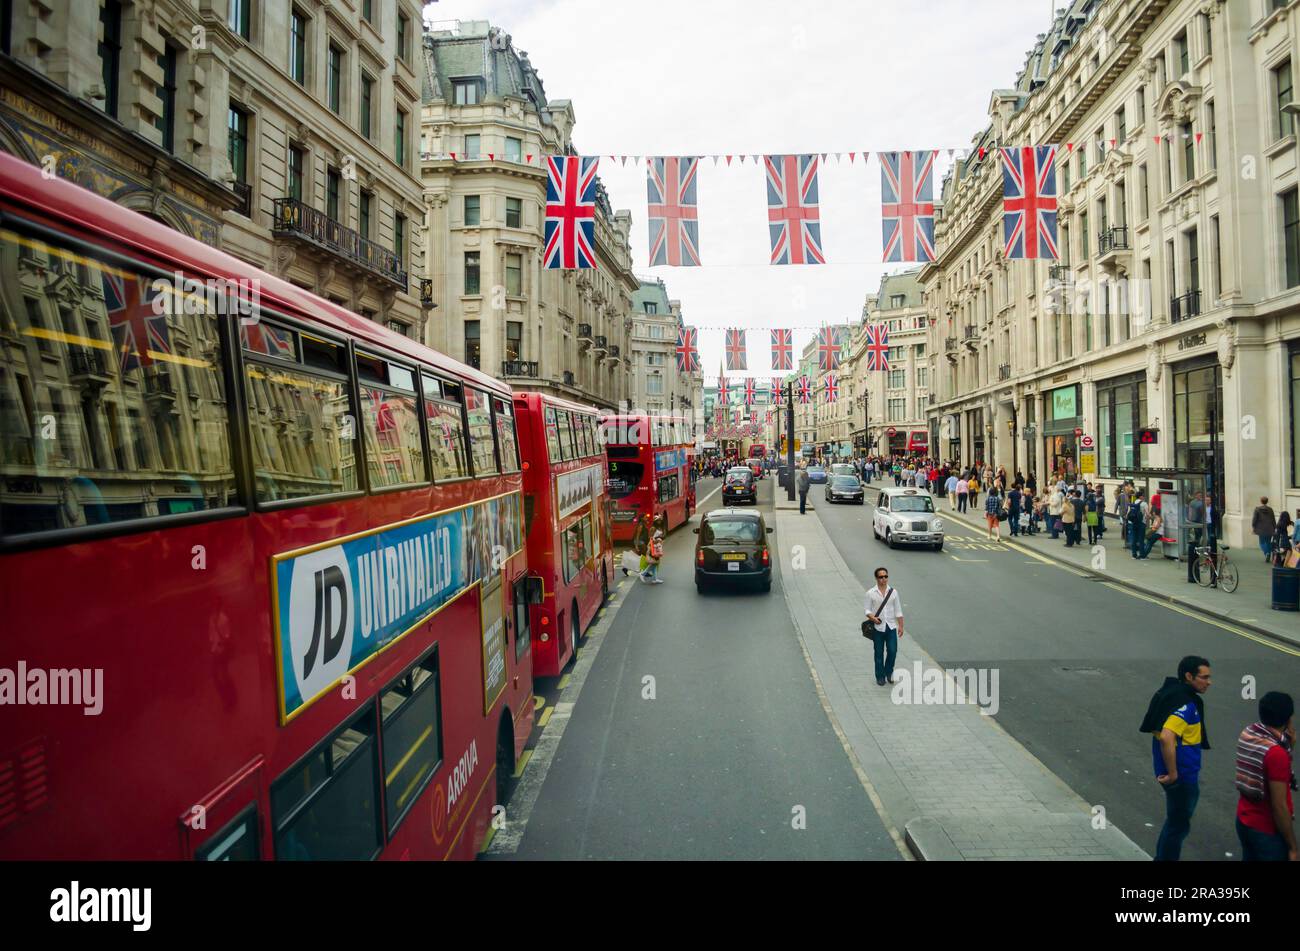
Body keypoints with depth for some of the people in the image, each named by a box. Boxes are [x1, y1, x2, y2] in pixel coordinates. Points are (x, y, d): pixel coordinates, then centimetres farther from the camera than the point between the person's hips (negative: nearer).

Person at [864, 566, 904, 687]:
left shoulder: (893, 592, 4)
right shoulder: (871, 593, -3)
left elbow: (898, 611, 7)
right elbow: (868, 610, -1)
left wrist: (901, 626, 2)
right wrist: (872, 618, -20)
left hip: (891, 627, 1)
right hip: (878, 628, -1)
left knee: (892, 651, -3)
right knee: (879, 653, 5)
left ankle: (889, 672, 21)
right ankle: (880, 677, 17)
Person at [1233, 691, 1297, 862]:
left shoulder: (1247, 734, -4)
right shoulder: (1276, 753, -27)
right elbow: (1279, 806, -23)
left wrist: (1288, 743, -3)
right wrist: (1293, 847, -13)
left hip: (1244, 820, 7)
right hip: (1268, 831, -7)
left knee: (1249, 858, 22)